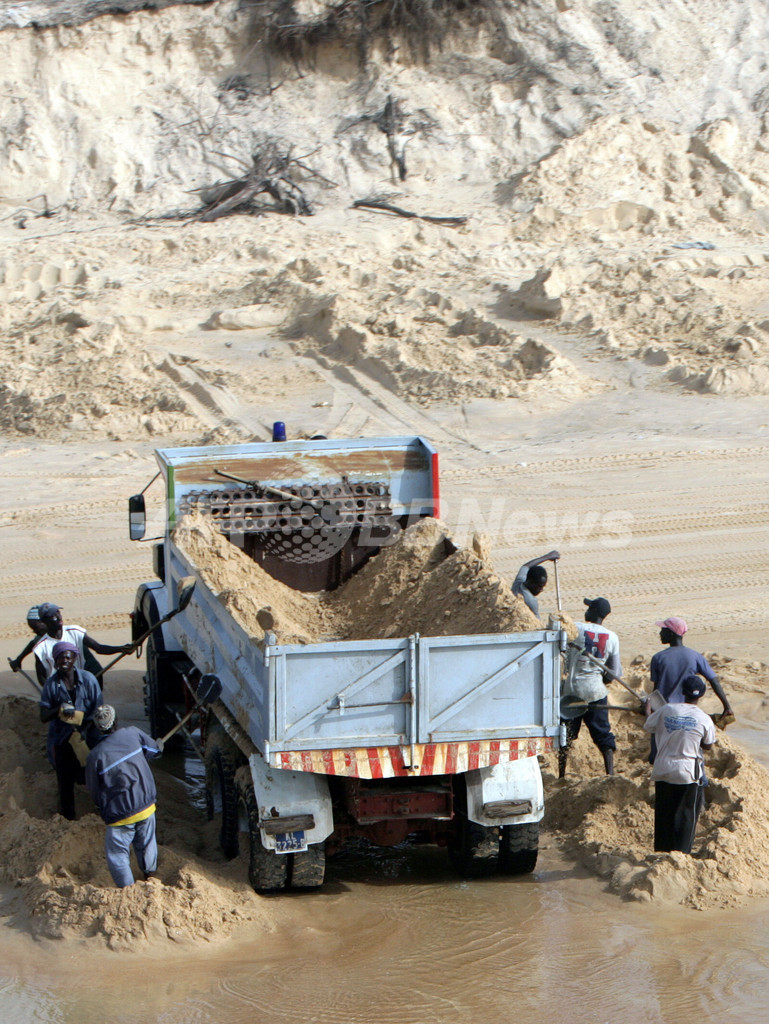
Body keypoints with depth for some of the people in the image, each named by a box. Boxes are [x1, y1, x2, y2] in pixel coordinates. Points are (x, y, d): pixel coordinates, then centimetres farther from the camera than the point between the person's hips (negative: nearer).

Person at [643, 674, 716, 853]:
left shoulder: (666, 710, -4)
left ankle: (662, 848, 19)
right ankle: (681, 850, 5)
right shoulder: (704, 719, -7)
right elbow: (708, 745, 5)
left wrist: (648, 709, 29)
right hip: (688, 772, -2)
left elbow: (648, 727, 10)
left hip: (663, 770, 2)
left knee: (663, 813, 13)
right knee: (686, 813, 7)